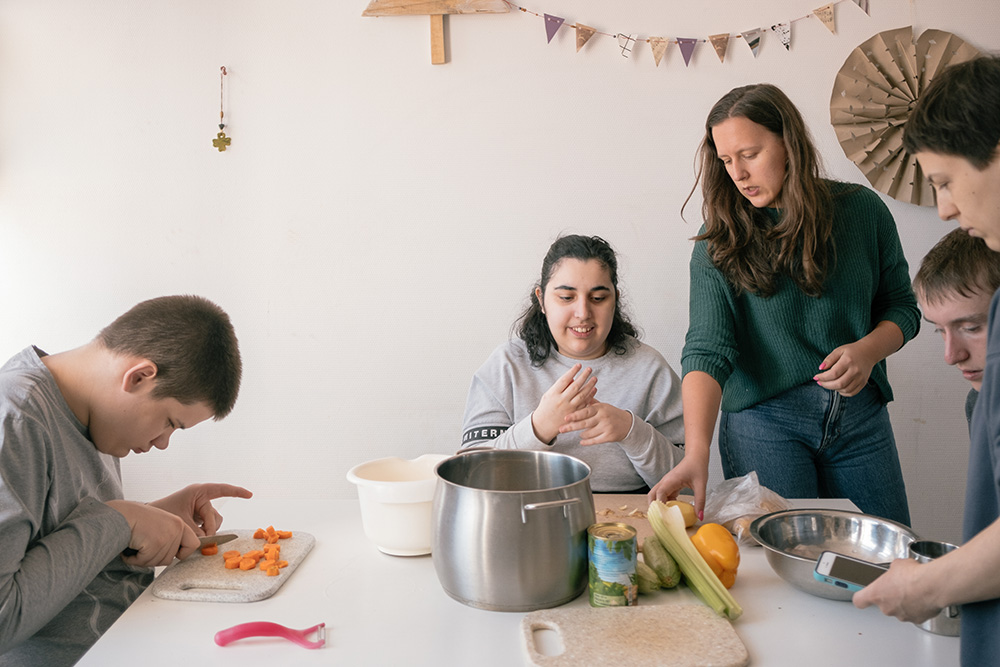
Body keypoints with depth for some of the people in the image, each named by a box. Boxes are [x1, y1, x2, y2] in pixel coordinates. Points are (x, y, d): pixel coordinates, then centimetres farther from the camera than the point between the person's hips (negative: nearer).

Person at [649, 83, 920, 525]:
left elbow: (901, 306, 10)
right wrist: (696, 452, -30)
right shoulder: (720, 242, -6)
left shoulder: (861, 210, 0)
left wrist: (868, 350, -13)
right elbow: (707, 349, -17)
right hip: (764, 420, -2)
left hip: (860, 414, 3)